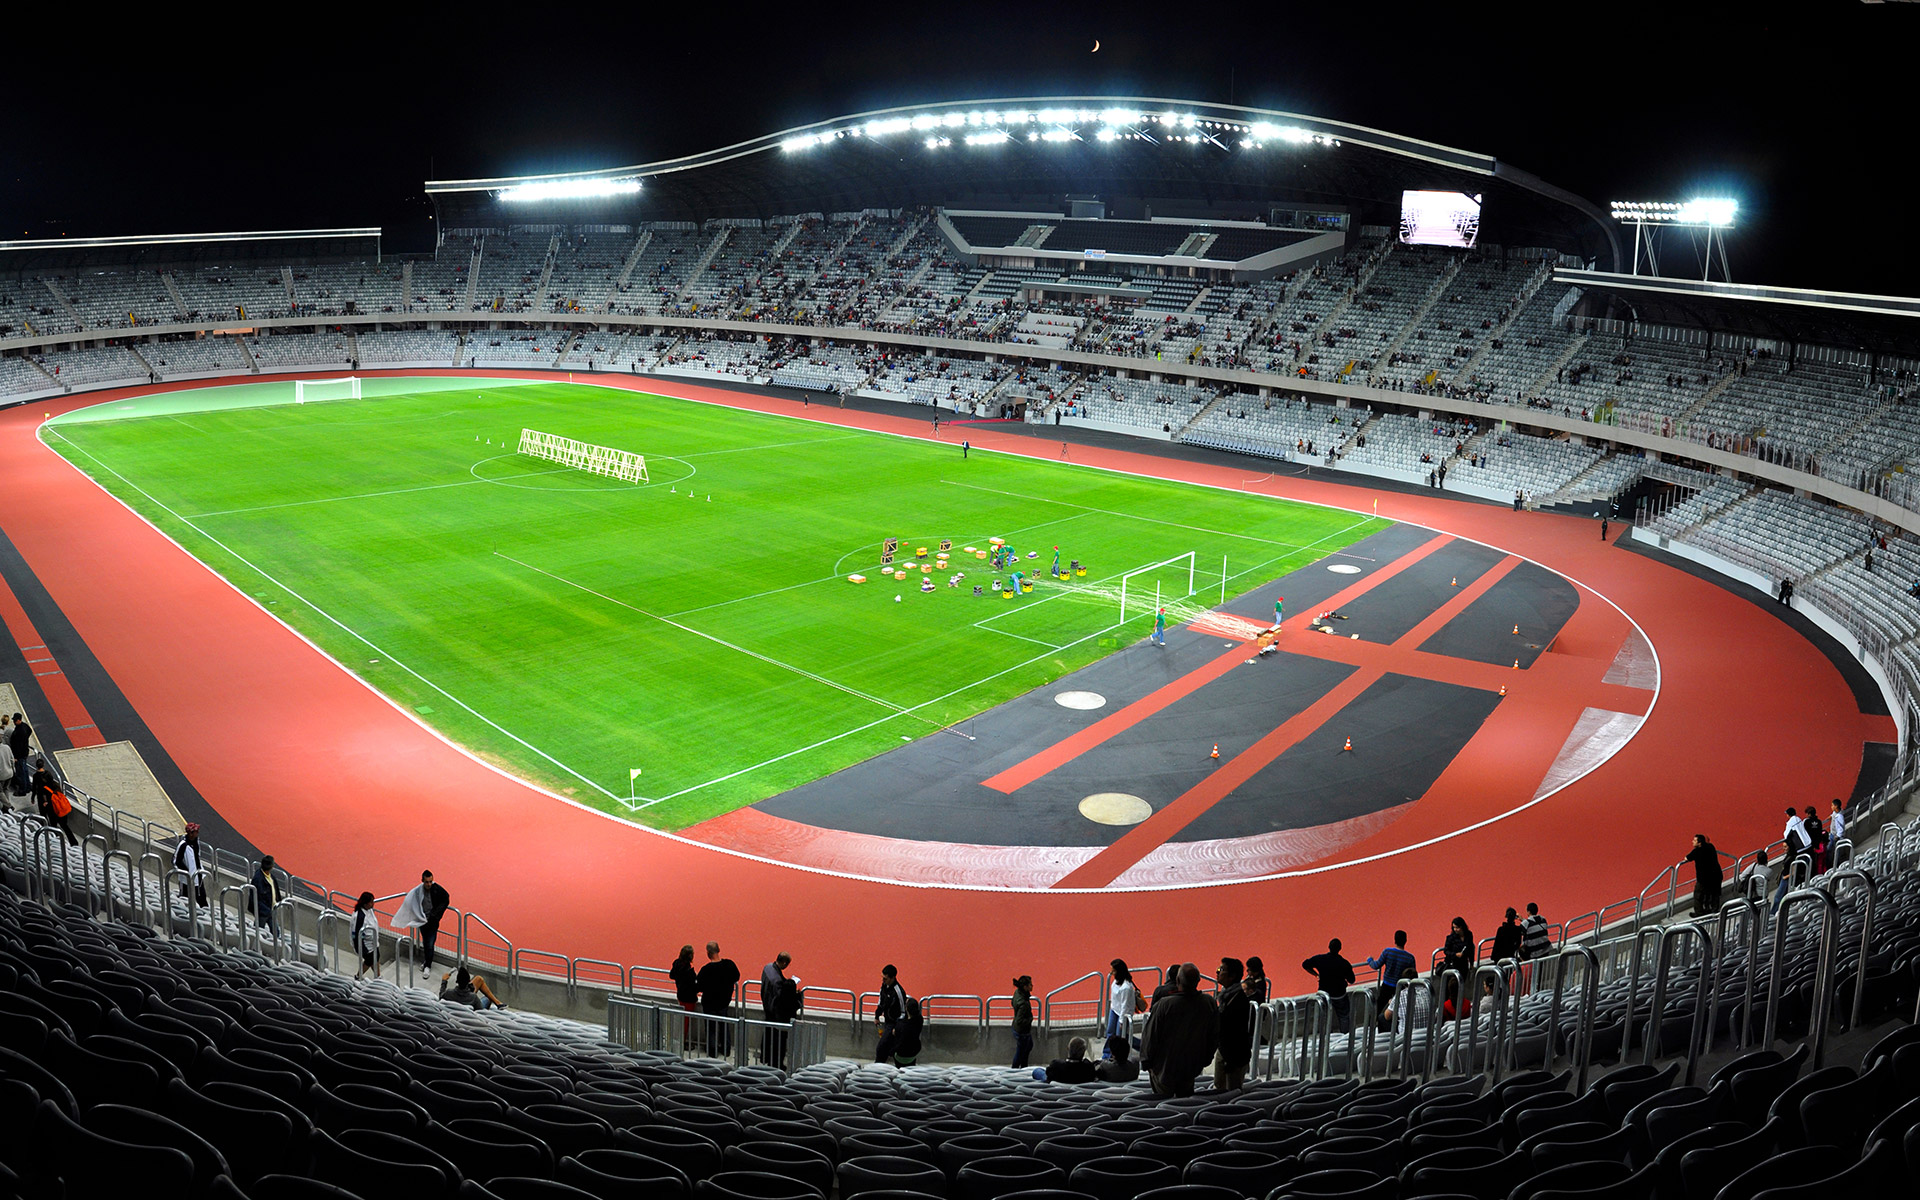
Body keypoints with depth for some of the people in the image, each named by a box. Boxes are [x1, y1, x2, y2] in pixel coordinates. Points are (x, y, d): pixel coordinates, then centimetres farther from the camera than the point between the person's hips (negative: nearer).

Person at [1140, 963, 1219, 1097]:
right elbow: (1215, 1037, 0)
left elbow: (1150, 1035, -14)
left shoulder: (1164, 1005, -26)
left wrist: (1146, 1061, 2)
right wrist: (1205, 1059, 16)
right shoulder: (1209, 1003, -14)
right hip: (1192, 1069, 3)